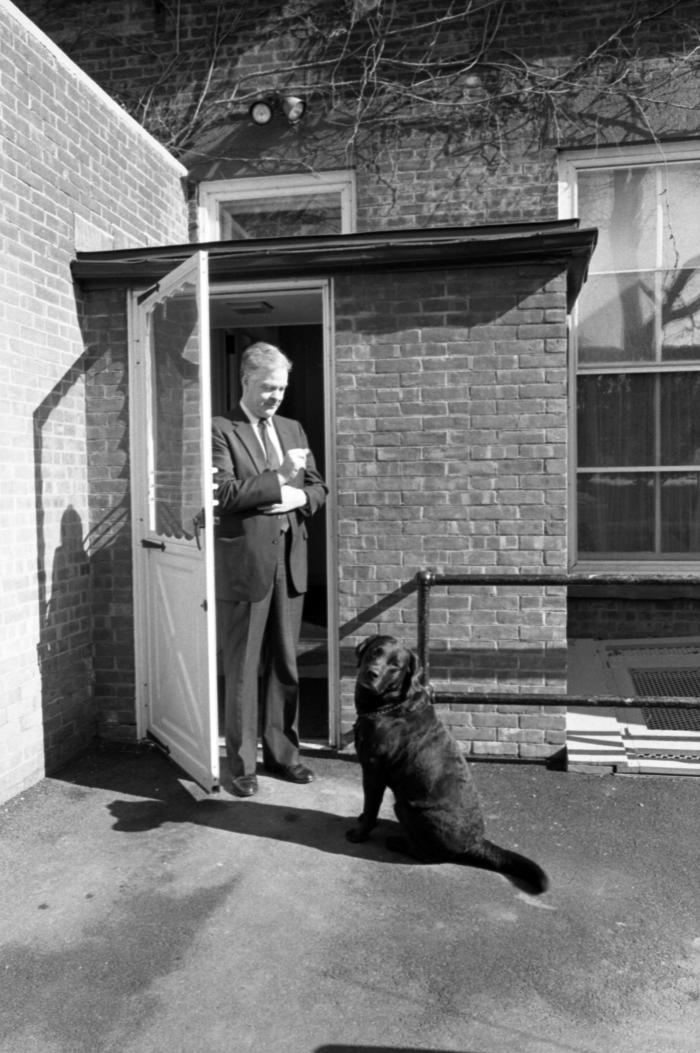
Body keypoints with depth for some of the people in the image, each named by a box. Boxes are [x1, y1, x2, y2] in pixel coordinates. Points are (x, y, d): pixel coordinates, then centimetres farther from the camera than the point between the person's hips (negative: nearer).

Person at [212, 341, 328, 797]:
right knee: (243, 670, 4)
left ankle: (282, 751, 26)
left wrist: (297, 498, -5)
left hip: (290, 561, 5)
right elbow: (224, 492, -16)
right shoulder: (221, 430, -4)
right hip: (244, 563, -5)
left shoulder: (293, 429, 15)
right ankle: (242, 763, 17)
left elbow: (318, 487, 16)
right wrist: (278, 477, -18)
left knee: (286, 665, 12)